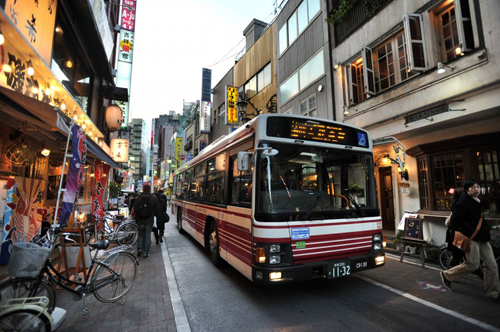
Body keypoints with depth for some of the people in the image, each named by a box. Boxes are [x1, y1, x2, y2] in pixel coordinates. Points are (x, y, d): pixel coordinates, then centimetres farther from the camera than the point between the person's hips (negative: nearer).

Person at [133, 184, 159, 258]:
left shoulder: (138, 198, -4)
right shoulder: (154, 198, -6)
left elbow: (135, 209, -3)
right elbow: (157, 209, -2)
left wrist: (137, 217, 12)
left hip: (140, 220, 1)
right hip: (149, 220, -1)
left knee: (141, 234, 19)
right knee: (147, 235, 6)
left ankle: (139, 249, 10)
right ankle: (145, 252, 8)